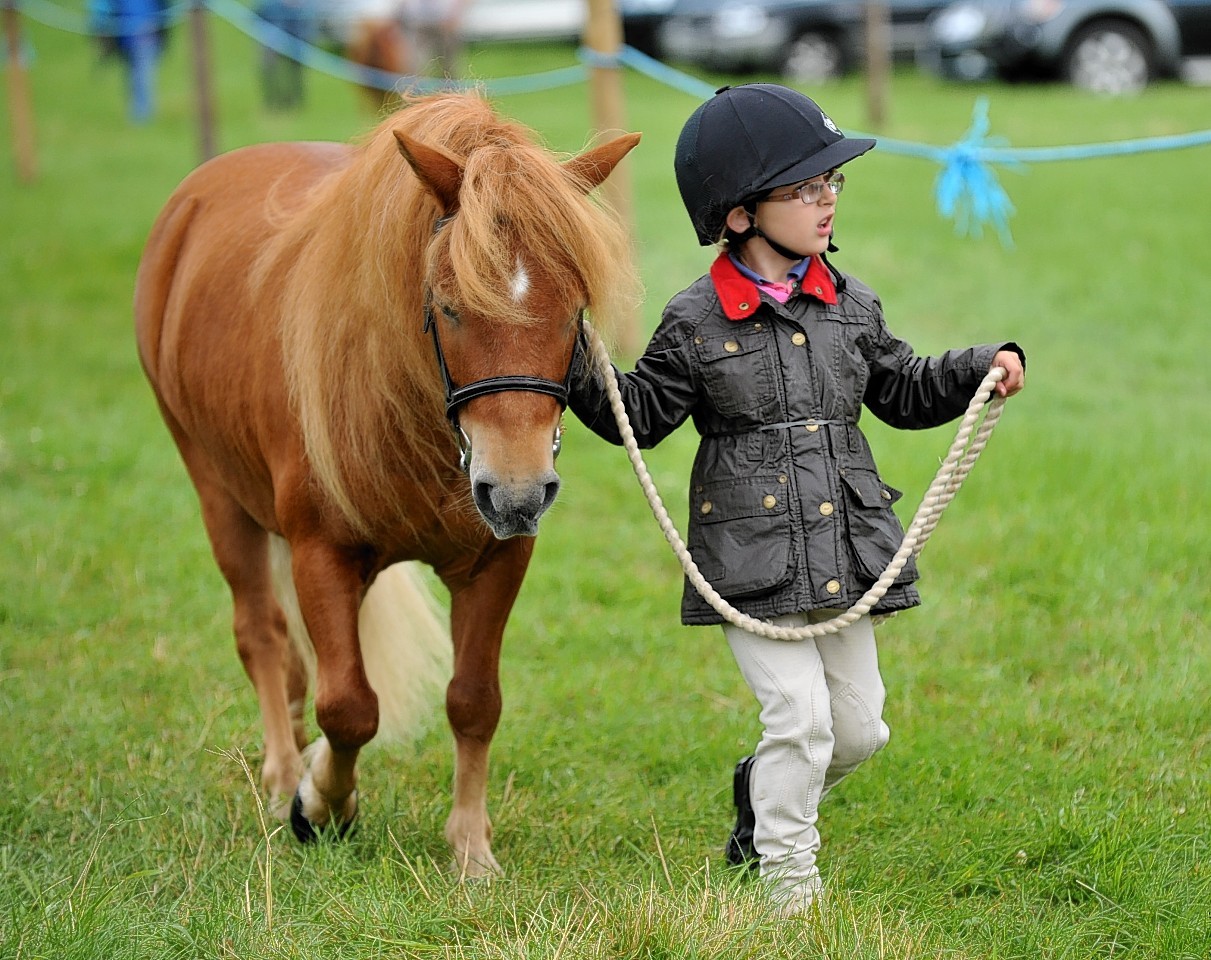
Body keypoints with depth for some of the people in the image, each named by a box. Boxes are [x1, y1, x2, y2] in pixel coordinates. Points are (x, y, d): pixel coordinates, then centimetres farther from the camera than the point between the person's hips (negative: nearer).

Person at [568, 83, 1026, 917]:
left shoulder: (853, 308, 7)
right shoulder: (697, 322, -5)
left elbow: (902, 392, 19)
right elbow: (643, 414, -1)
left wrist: (981, 369, 7)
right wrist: (584, 375, -17)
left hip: (844, 550, 5)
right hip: (752, 556, -5)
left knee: (858, 728, 10)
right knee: (800, 713, -11)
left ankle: (763, 789, 39)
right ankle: (787, 876, 5)